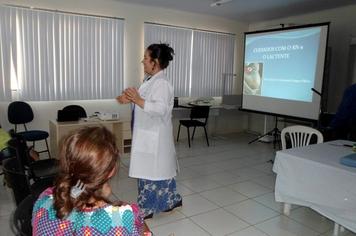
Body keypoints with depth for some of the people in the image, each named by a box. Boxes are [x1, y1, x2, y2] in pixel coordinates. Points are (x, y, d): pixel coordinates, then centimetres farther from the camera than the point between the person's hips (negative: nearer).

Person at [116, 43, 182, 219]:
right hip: (148, 134, 10)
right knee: (160, 169, 19)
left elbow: (160, 109, -30)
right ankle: (171, 200, 34)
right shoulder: (151, 80, 11)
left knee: (150, 171, 3)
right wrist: (131, 99, 4)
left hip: (154, 136, -10)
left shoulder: (161, 83, -20)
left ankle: (146, 209, 19)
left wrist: (138, 101, -37)